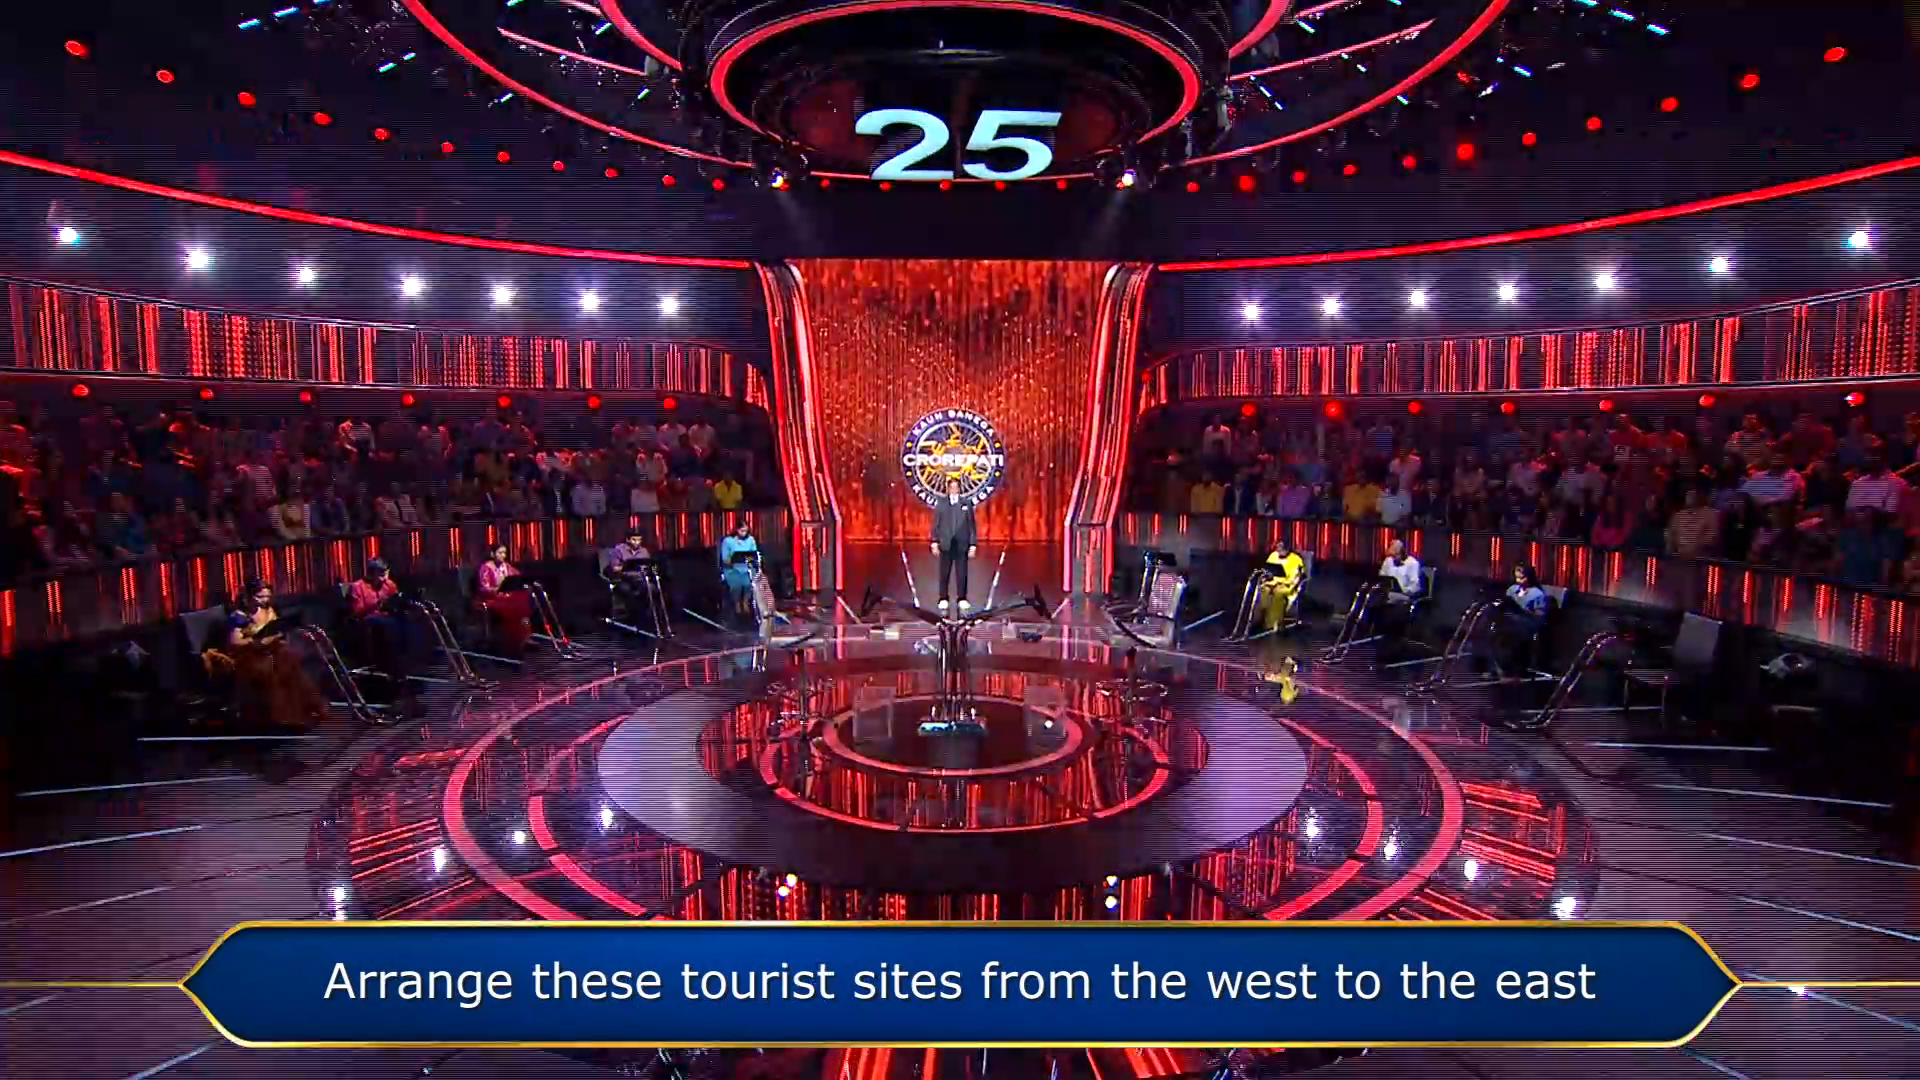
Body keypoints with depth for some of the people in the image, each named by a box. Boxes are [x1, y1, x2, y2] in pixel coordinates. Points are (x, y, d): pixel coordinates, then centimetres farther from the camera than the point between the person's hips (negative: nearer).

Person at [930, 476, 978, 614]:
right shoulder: (941, 503, 5)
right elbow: (936, 524, 4)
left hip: (962, 545, 0)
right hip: (946, 545, 0)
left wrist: (973, 544, 0)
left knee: (962, 575, 3)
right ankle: (943, 602, 11)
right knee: (944, 575, 3)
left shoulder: (966, 504, 5)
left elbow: (972, 525, 4)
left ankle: (962, 602, 10)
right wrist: (935, 542, -2)